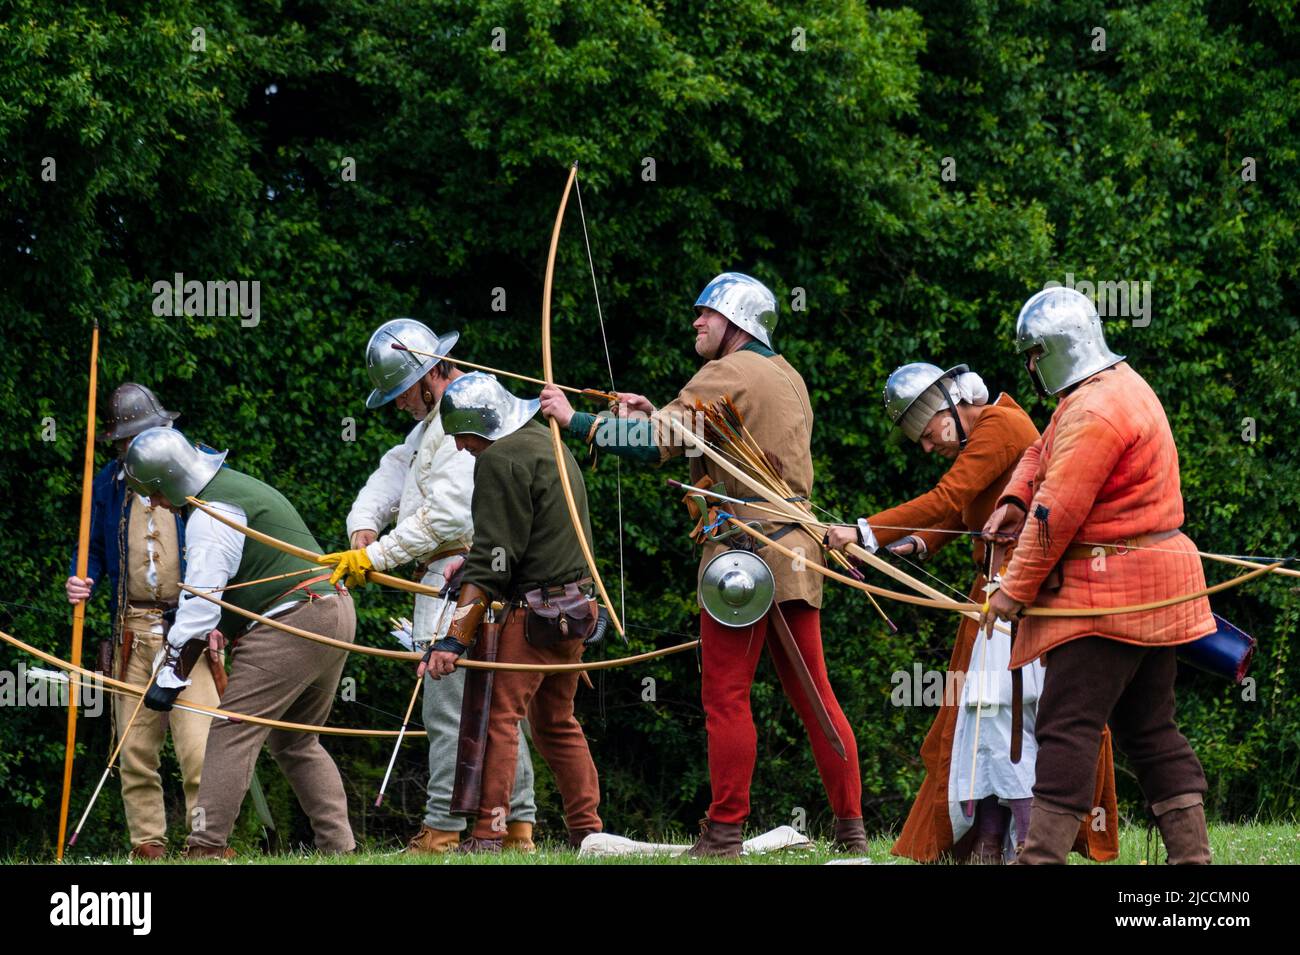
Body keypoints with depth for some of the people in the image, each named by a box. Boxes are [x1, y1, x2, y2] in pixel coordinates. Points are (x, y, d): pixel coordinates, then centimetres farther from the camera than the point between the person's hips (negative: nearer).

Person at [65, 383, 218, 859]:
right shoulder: (108, 484, 12)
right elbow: (94, 549, 18)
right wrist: (81, 581, -4)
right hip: (133, 632, 4)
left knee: (198, 744, -13)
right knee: (135, 747, 3)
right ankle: (147, 843, 10)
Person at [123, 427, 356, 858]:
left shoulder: (211, 513, -12)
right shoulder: (240, 486, 21)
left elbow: (199, 603, -17)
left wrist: (170, 675, -16)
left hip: (289, 628, -10)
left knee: (232, 734, -10)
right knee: (296, 742, 19)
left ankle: (207, 844, -15)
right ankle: (339, 844, 16)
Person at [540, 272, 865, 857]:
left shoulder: (727, 374, -7)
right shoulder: (788, 379, 20)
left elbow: (658, 444, -15)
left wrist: (575, 420, -9)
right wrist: (661, 415, 17)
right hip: (797, 554, 8)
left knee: (726, 696, -5)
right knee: (812, 694, 8)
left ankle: (725, 832, -6)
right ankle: (850, 829, 8)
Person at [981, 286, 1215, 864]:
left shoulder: (1095, 413, -18)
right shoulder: (1119, 385, 16)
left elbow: (1057, 513, -20)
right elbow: (1044, 452, 23)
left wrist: (1015, 590, -13)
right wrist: (1013, 500, 5)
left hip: (1110, 593, -10)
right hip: (1155, 584, 10)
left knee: (1067, 726, -11)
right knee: (1150, 727, 12)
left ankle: (1042, 856, -15)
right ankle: (1191, 855, 11)